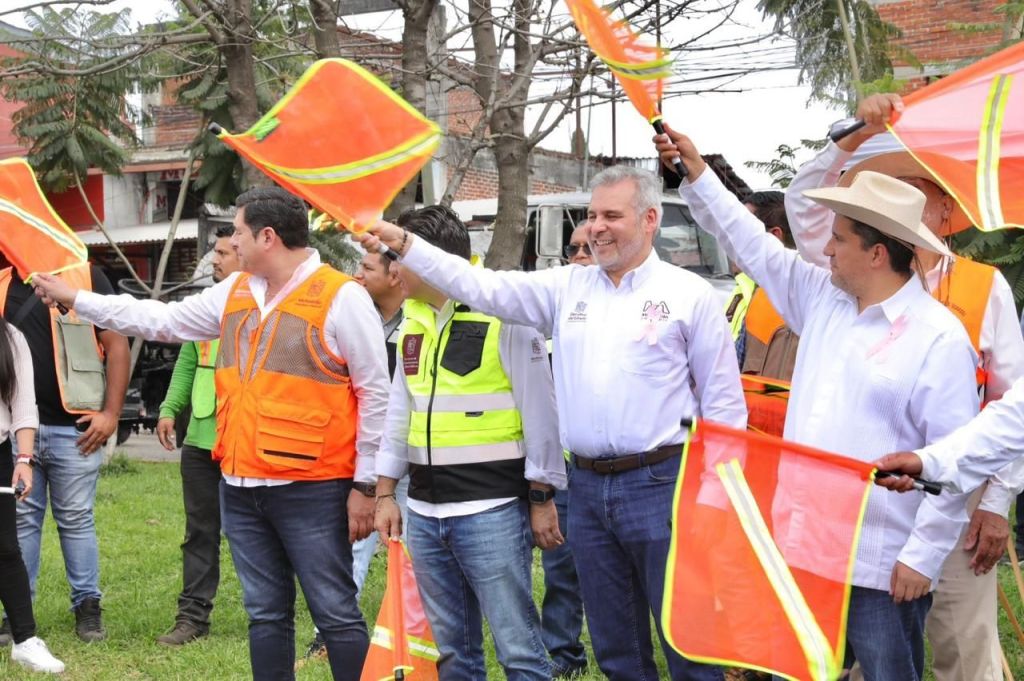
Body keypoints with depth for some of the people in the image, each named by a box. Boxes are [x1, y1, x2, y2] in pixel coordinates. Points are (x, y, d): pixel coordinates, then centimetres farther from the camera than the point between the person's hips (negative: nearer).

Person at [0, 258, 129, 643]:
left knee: (76, 519, 4)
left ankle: (87, 607, 13)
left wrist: (111, 413, -8)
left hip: (72, 427, -3)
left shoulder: (85, 277, 0)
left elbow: (116, 344, -2)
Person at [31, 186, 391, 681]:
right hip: (240, 488, 7)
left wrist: (366, 486, -10)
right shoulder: (234, 292, 11)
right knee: (265, 614, 15)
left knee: (336, 614, -2)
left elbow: (375, 394, -10)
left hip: (312, 491, -7)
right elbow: (163, 321, 21)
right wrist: (74, 299, 21)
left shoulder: (341, 298, -10)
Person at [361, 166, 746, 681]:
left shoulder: (689, 293, -1)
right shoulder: (566, 287, 10)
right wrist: (403, 244, -3)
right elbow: (481, 286, 5)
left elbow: (723, 400, 0)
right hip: (588, 488, 5)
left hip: (661, 484, -5)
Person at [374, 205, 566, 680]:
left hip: (492, 511, -7)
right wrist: (385, 493, 13)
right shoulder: (412, 323, 12)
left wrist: (542, 499, -9)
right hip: (424, 514, 7)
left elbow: (539, 411, -9)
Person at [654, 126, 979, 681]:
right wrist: (697, 175, 18)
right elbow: (755, 247, 19)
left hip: (881, 565, -7)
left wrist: (923, 556, -16)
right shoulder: (824, 300, 9)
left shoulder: (939, 338, -12)